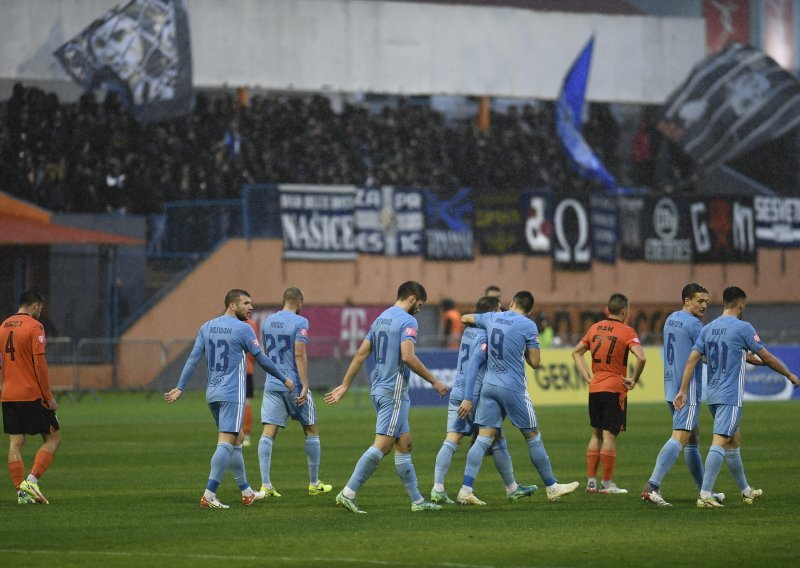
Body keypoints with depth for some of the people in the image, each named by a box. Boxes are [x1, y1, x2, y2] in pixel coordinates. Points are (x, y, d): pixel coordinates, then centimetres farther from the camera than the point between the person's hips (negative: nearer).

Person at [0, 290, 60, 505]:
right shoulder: (34, 327, -8)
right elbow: (40, 364, -14)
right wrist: (49, 397, -10)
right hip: (33, 395, -6)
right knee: (53, 438, 3)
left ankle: (21, 491, 0)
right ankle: (31, 481, -11)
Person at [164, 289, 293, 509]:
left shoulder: (207, 327, 9)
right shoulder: (243, 329, -9)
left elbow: (193, 358, 5)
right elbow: (262, 360, -4)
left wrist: (180, 388, 5)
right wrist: (284, 380, 9)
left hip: (212, 393, 8)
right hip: (232, 394, -8)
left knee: (237, 439, 18)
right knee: (226, 443, -11)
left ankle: (246, 492, 25)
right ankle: (209, 495, -21)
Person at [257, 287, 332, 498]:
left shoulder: (267, 322, 10)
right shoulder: (299, 323, -9)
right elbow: (299, 355, -17)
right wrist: (304, 386, -17)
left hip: (272, 385, 5)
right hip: (294, 385, -5)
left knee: (268, 433, -2)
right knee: (311, 431, 11)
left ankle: (265, 485, -13)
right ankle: (314, 484, 15)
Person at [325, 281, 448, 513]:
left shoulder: (381, 319, 15)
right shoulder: (407, 321, -10)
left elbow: (361, 354, 14)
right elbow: (408, 357, -22)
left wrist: (345, 385, 16)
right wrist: (434, 381, -14)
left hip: (378, 388, 10)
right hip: (394, 391, -10)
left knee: (404, 443, 12)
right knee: (382, 445, -10)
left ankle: (417, 500, 15)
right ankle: (348, 493, -15)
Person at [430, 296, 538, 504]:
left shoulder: (468, 331, 13)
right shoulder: (485, 337, -13)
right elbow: (473, 367, -21)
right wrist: (468, 399, -24)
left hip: (457, 393, 7)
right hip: (476, 396, -7)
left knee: (451, 441, 0)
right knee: (497, 441, 7)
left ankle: (438, 489, -12)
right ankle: (512, 489, 18)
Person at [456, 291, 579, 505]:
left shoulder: (492, 318, 7)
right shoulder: (528, 326, -7)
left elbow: (465, 318, 25)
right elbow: (534, 362, -5)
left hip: (489, 386, 4)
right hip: (514, 388, -4)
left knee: (483, 439, 1)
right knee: (533, 437, 8)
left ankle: (466, 490, -9)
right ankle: (552, 488, 17)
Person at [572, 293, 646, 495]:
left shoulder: (595, 328, 9)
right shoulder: (626, 332, -10)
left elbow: (576, 352, 16)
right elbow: (641, 357, -22)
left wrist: (588, 377, 12)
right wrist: (633, 380, -9)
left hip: (595, 388, 6)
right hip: (615, 389, -6)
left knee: (596, 435, 14)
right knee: (609, 436, -2)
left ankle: (591, 482, 15)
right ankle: (607, 484, 1)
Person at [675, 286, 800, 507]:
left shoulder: (708, 329, 9)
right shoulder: (743, 328, -9)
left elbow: (692, 359, 3)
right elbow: (766, 357, -4)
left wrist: (683, 391, 4)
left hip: (712, 395, 7)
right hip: (731, 397, -7)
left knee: (734, 440, 19)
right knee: (719, 443, -12)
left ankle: (745, 491, 30)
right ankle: (705, 494, -21)